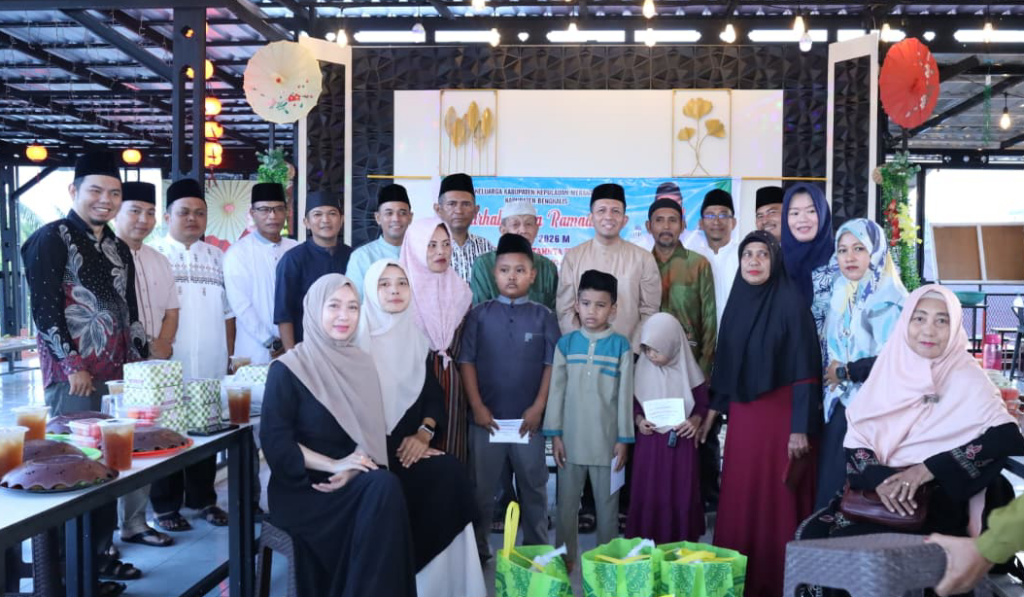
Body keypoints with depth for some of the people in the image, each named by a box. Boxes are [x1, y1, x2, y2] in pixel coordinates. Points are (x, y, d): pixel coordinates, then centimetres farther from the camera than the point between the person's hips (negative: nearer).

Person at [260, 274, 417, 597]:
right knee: (384, 488, -31)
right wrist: (333, 464, -18)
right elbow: (275, 442, -8)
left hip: (353, 483, 5)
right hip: (303, 488, -4)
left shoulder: (362, 363, 12)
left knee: (383, 486, -31)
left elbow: (374, 430, 9)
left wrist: (354, 468, -12)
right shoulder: (288, 369, -4)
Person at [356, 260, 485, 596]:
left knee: (449, 474, -24)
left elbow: (433, 392, 11)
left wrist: (424, 433, -7)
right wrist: (389, 446, -16)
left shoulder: (417, 336, 14)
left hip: (411, 445, 5)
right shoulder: (358, 338, -1)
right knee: (444, 476, -28)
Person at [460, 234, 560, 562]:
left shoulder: (544, 317, 2)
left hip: (528, 418, 0)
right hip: (486, 417, 0)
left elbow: (552, 364, 0)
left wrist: (538, 407, -7)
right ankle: (476, 549, 21)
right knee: (481, 488, 9)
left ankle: (536, 549, 23)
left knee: (533, 486, 10)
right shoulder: (479, 315, 2)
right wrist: (477, 406, -7)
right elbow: (466, 361, 0)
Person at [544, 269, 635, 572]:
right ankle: (565, 557, 26)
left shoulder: (621, 346, -3)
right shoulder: (565, 343, 1)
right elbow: (556, 390, 2)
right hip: (572, 438, 1)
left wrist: (624, 439, -4)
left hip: (607, 440, -1)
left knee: (607, 504, 10)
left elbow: (625, 394, -2)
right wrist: (555, 434, -1)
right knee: (566, 502, 12)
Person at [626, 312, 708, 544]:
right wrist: (638, 420, -10)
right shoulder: (642, 370, 0)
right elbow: (633, 402, 8)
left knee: (681, 498, 3)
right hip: (649, 443, 1)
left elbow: (703, 403, 3)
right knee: (647, 497, 3)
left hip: (681, 443, -1)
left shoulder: (689, 372, -5)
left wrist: (696, 421, -16)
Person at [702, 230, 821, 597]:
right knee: (740, 498, 10)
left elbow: (804, 372, -13)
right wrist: (712, 412, 13)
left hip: (780, 416, -6)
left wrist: (800, 429, -17)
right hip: (742, 418, 6)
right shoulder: (736, 304, 8)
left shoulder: (790, 305, -10)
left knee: (776, 499, 1)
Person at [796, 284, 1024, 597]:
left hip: (938, 507, -4)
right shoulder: (888, 372, 8)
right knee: (811, 534, -19)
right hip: (878, 497, 4)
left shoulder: (967, 380, -2)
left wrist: (928, 470, -23)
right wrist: (879, 479, -20)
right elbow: (855, 442, 2)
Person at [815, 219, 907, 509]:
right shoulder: (844, 293, 12)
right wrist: (833, 375, 2)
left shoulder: (885, 298, -13)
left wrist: (844, 372, -11)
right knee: (832, 483, 9)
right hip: (842, 404, 7)